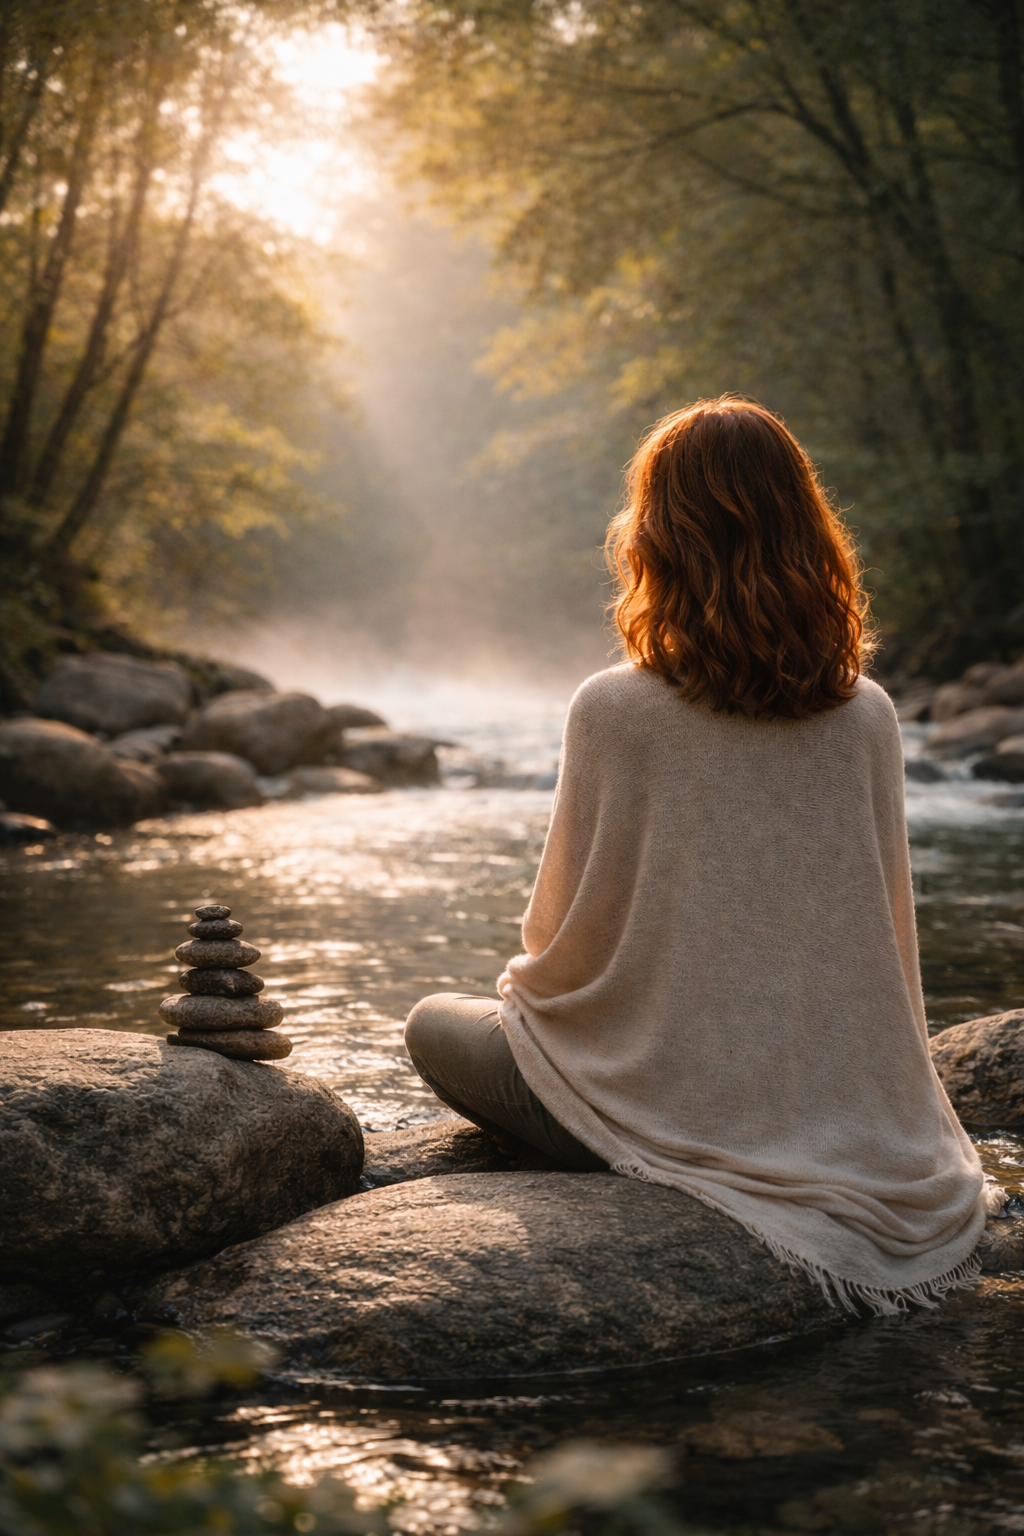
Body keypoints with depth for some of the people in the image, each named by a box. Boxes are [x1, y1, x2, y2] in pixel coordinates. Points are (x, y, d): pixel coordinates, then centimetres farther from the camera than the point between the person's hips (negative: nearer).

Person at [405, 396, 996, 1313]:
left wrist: (529, 982, 16)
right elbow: (887, 929, 5)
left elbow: (561, 934, -8)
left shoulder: (612, 711, -17)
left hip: (685, 1107, -7)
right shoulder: (868, 716, -5)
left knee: (438, 1026, 18)